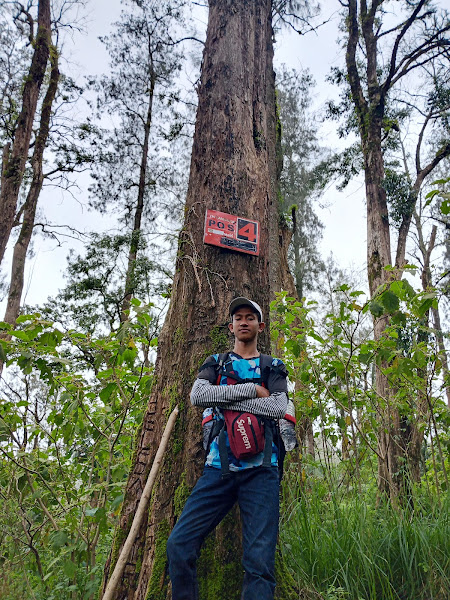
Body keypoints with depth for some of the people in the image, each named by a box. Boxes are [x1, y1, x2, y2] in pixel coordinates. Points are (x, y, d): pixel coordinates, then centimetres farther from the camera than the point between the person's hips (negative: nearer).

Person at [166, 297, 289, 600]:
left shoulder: (274, 367, 14)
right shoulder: (215, 362, 17)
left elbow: (279, 407, -5)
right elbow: (198, 395, -5)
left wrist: (224, 400, -7)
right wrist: (251, 389, -7)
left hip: (261, 469, -1)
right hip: (219, 467, 1)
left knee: (260, 558, -7)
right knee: (179, 543, -7)